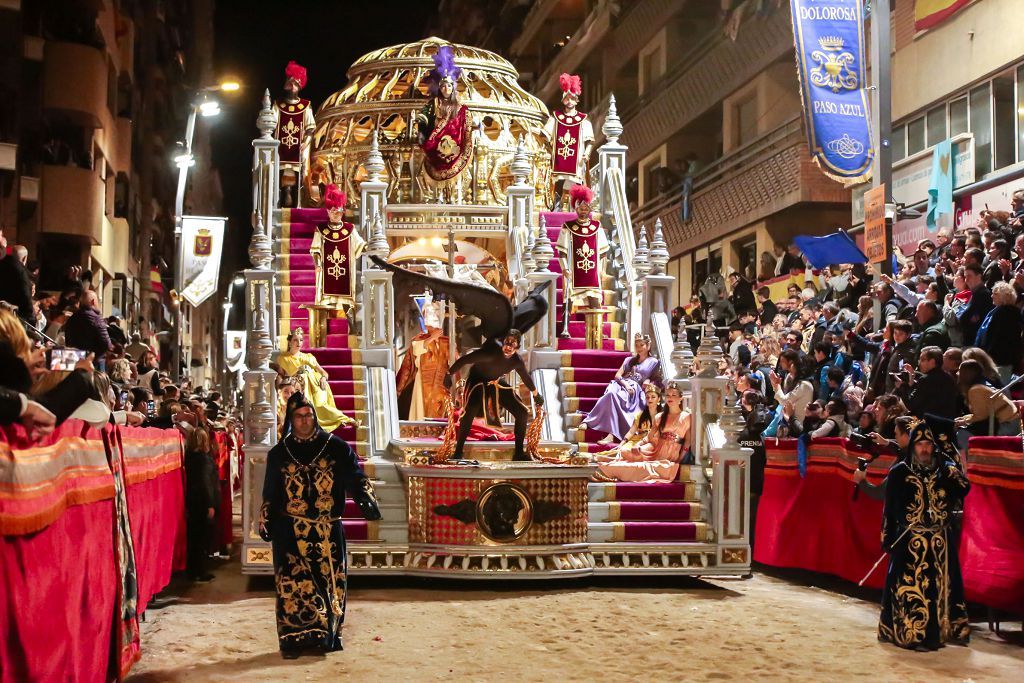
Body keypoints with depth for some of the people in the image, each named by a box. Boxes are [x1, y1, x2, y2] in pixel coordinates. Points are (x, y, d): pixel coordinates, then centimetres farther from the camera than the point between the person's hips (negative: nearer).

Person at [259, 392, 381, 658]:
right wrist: (265, 522, 12)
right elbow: (269, 493, 15)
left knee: (331, 581, 3)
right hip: (291, 533, 0)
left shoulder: (336, 447, 4)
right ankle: (294, 640, 2)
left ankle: (329, 636, 16)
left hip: (328, 530, 0)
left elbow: (355, 476, -5)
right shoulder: (279, 453, 9)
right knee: (293, 584, -5)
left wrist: (366, 498, -22)